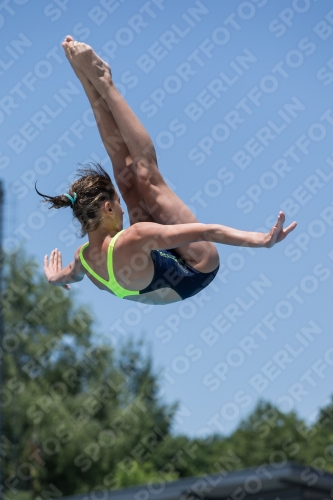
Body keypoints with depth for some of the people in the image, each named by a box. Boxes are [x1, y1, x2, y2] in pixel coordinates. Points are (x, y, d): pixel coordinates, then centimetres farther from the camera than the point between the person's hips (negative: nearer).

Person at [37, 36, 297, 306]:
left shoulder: (85, 258, -16)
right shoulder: (132, 240, -39)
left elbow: (69, 275, 11)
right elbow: (204, 232, -45)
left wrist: (56, 277, 33)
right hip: (199, 269, -6)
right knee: (144, 175, -8)